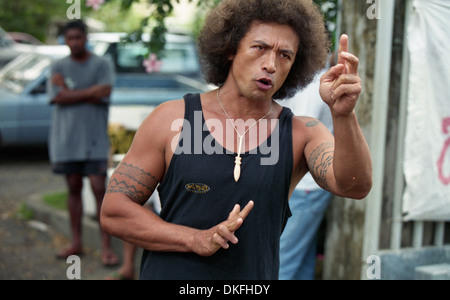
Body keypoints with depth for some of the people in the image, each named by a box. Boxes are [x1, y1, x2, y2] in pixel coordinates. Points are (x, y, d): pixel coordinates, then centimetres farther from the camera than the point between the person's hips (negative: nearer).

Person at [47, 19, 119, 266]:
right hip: (66, 138, 3)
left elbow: (103, 94, -14)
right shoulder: (58, 67, 7)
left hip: (94, 139, -3)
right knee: (74, 189, 11)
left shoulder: (101, 65, 1)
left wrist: (71, 93, -10)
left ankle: (107, 248, -3)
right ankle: (76, 243, 21)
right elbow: (58, 97, -8)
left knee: (99, 189, -7)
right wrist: (91, 92, -11)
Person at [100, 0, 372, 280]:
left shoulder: (301, 134, -4)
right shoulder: (173, 119, -6)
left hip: (254, 275, 1)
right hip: (166, 272, -1)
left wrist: (344, 115, -37)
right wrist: (196, 240, -17)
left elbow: (356, 185, -21)